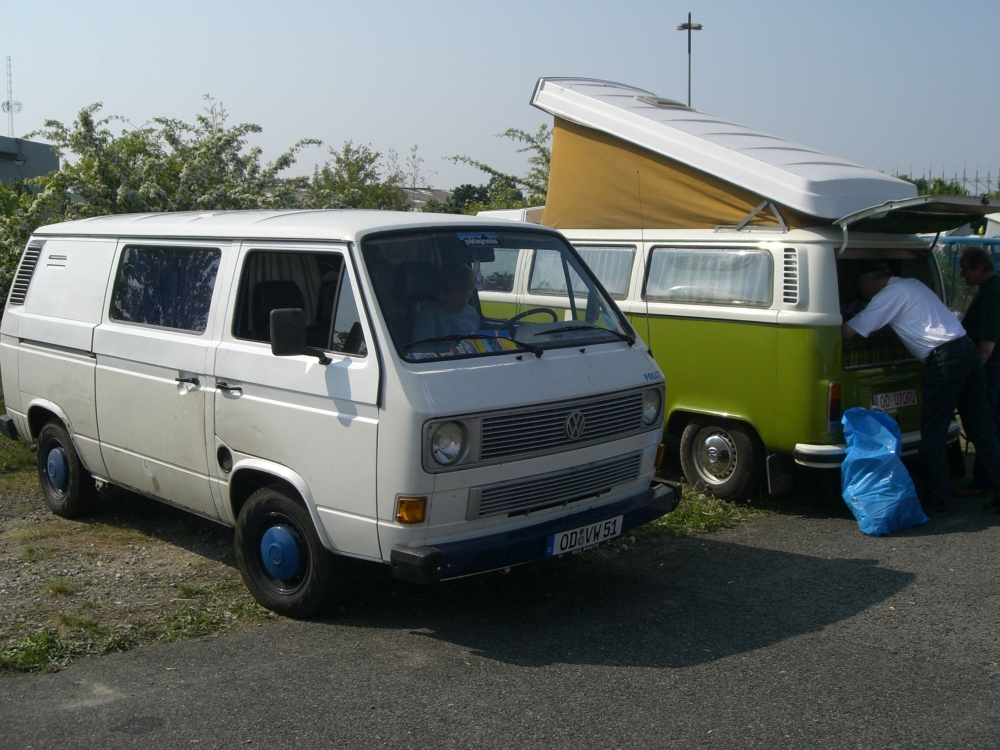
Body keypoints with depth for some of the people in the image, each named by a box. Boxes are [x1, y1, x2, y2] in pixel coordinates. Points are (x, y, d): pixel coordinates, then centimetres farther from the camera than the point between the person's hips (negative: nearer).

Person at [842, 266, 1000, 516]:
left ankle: (936, 502, 2)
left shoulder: (890, 294, -3)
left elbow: (849, 332, -5)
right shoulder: (913, 284, 23)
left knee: (933, 433, -1)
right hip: (967, 348, 9)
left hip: (944, 359, -9)